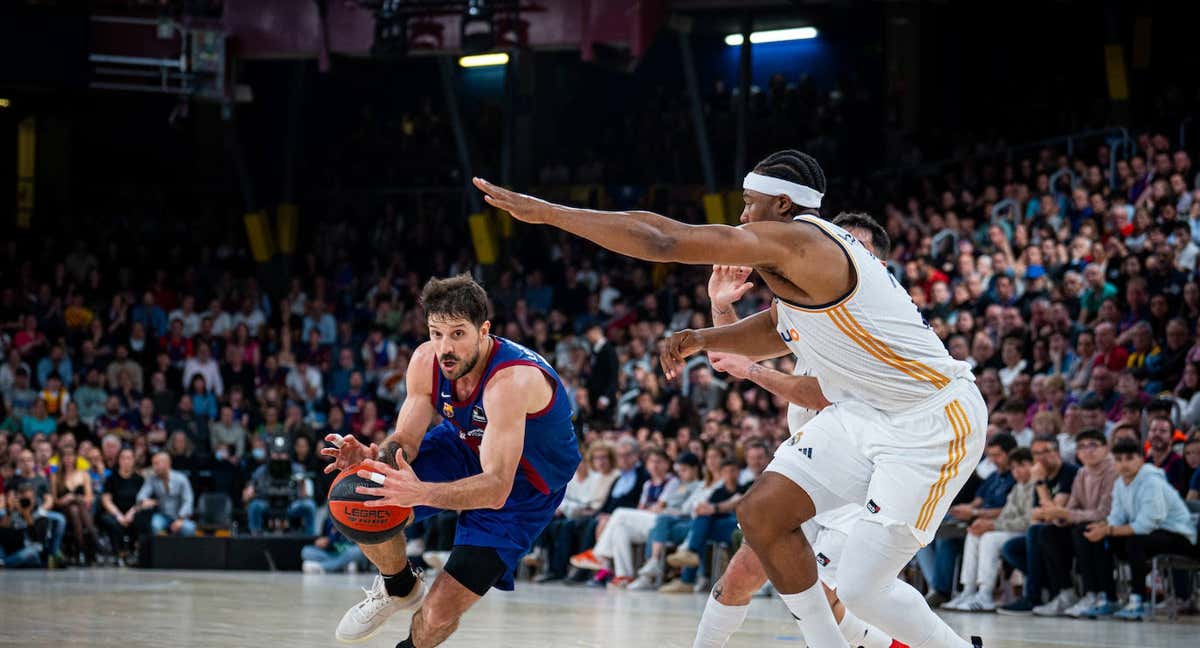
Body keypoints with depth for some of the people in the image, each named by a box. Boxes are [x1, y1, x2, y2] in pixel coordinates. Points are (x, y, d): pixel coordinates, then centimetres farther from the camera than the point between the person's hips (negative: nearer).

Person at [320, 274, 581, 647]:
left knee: (439, 614, -13)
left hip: (524, 487, -5)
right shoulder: (426, 361, -20)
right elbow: (406, 441, -11)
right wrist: (374, 458, -36)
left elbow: (496, 489, -46)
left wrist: (422, 493, -62)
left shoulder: (512, 380, -40)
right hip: (466, 445, 6)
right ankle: (399, 588, 15)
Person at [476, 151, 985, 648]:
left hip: (934, 420, -10)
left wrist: (546, 212, -16)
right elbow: (776, 331, 29)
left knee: (861, 588, -13)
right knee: (762, 513, 3)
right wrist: (705, 340, 9)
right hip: (871, 413, 10)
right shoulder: (805, 251, 10)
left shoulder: (795, 240, -20)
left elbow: (664, 241, -21)